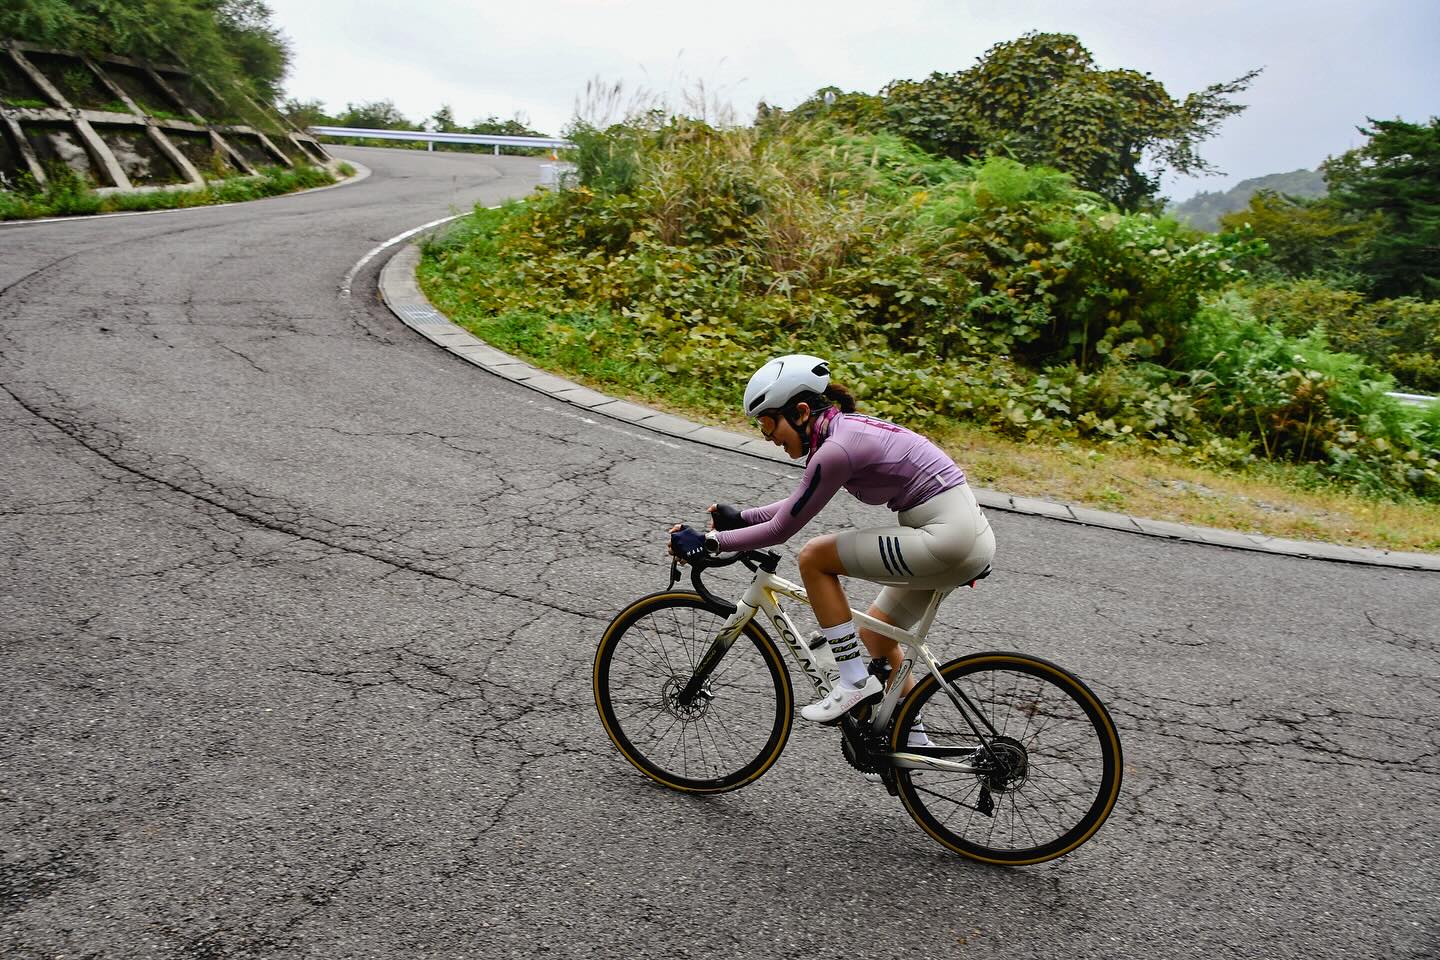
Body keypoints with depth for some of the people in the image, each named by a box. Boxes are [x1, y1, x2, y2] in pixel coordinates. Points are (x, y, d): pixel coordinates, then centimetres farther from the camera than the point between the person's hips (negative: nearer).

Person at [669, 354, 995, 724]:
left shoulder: (835, 449, -18)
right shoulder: (844, 427, 10)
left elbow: (781, 529, -12)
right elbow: (799, 503, 24)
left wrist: (707, 542, -6)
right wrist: (739, 518, 20)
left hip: (947, 540, -10)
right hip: (966, 531, 10)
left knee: (813, 558, -4)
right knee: (874, 636, 21)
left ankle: (856, 682, 3)